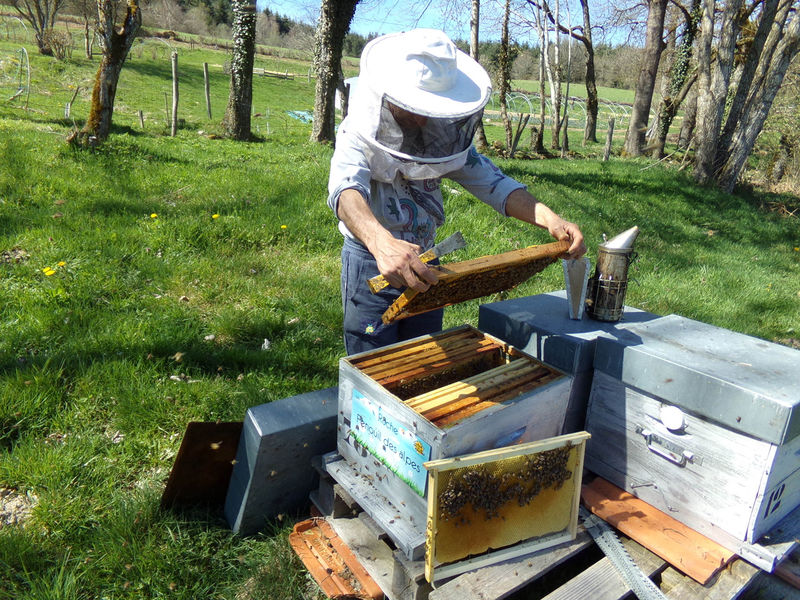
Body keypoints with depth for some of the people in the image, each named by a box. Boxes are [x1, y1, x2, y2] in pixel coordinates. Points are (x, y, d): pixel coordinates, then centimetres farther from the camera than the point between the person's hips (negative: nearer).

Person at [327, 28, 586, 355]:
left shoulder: (445, 134, -2)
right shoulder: (359, 132, -18)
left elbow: (490, 181, -9)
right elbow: (346, 188, -37)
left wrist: (549, 219, -27)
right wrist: (382, 243, -59)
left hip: (424, 265, 5)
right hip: (370, 266, -4)